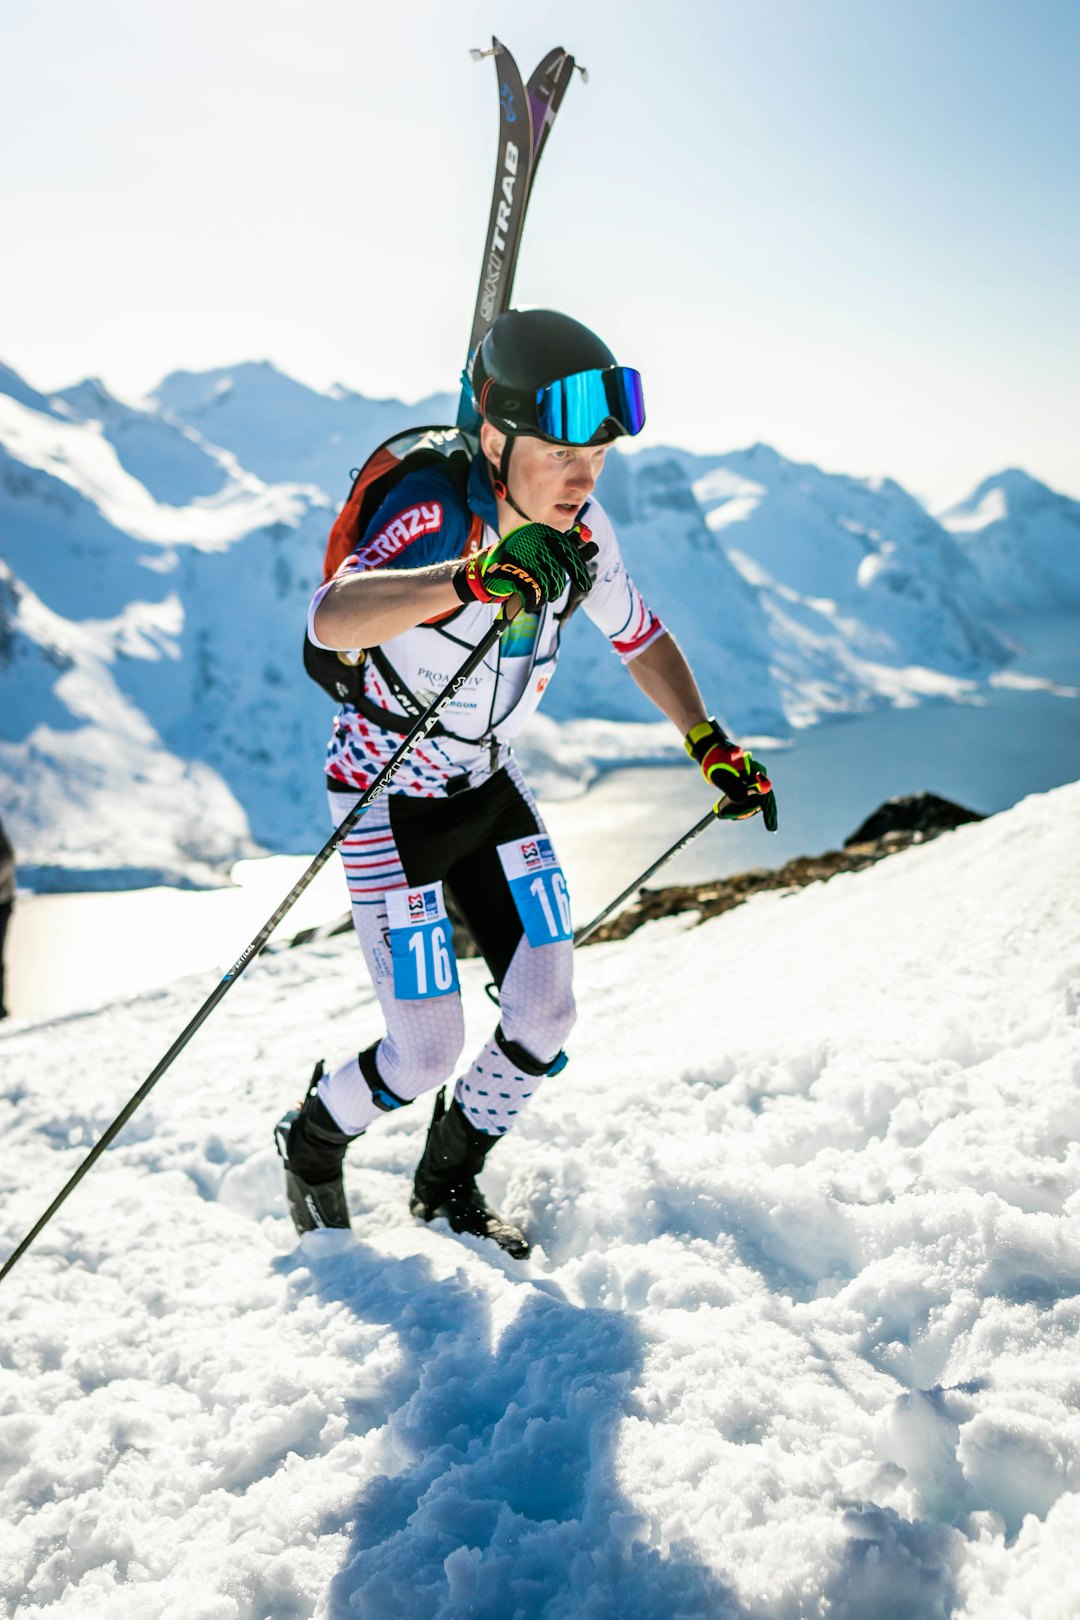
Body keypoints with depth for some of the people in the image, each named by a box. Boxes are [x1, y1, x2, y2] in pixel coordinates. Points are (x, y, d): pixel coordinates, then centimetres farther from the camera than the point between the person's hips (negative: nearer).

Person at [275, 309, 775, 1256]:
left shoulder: (580, 529, -10)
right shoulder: (433, 518, -29)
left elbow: (638, 633, 7)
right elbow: (331, 619, -49)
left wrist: (707, 741, -4)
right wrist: (472, 579, -65)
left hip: (489, 787, 6)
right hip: (390, 800, -6)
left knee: (546, 1018, 1)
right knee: (427, 1055, -6)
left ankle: (449, 1184, 28)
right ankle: (313, 1142, 28)